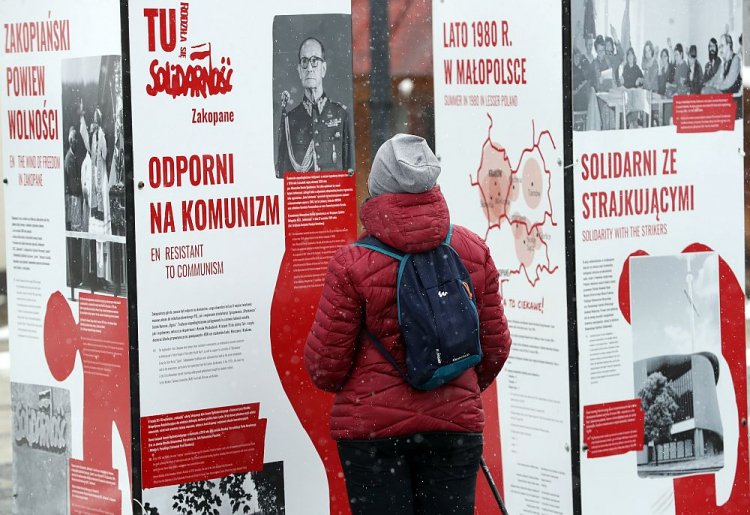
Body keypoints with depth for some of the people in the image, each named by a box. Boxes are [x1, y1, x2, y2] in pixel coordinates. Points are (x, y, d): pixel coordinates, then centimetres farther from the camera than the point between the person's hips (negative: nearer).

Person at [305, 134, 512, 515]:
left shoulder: (353, 264, -11)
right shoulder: (474, 252, 0)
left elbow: (325, 365, -6)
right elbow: (496, 345, 8)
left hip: (371, 426, -3)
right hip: (456, 425, 3)